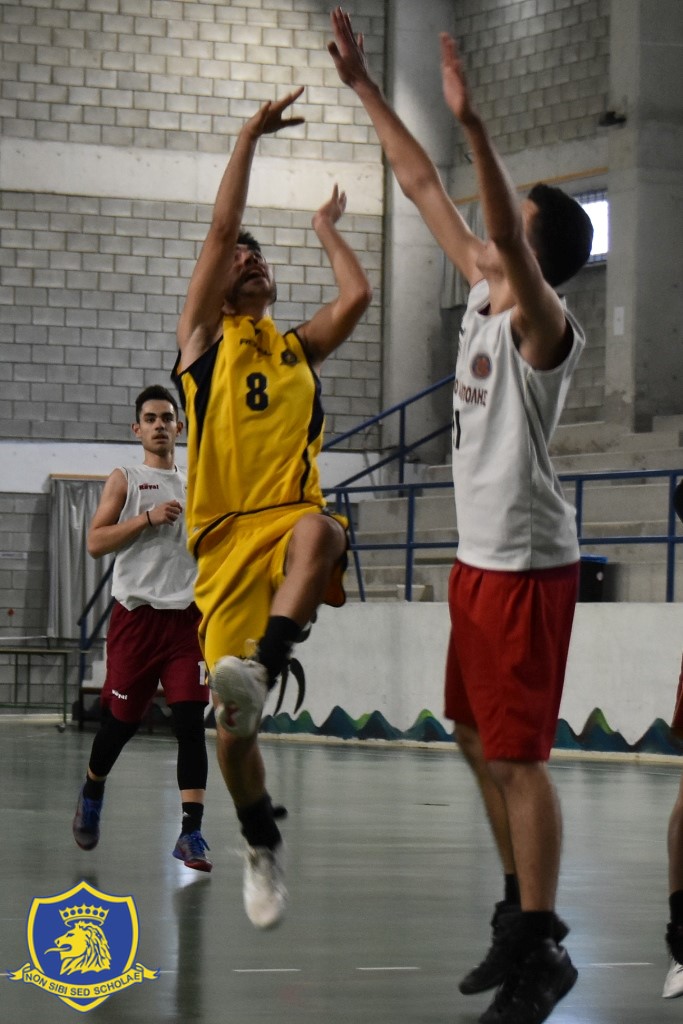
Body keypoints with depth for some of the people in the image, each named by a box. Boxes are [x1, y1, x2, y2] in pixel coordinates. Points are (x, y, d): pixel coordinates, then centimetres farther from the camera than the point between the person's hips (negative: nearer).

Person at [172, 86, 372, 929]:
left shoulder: (300, 347, 20)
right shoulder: (203, 338, 11)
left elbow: (357, 296, 3)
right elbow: (220, 230, 1)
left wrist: (326, 229, 18)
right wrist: (249, 137, 2)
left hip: (292, 517, 1)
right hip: (226, 534, -1)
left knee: (316, 532, -40)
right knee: (232, 719, -3)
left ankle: (261, 668, -56)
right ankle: (262, 847, 19)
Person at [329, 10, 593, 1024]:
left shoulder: (543, 325, -16)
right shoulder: (482, 292, 7)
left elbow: (509, 235, -36)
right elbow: (424, 187, 12)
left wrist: (473, 122, -46)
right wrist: (362, 84, 11)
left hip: (526, 566, -9)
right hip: (479, 558, 9)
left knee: (516, 753, -7)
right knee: (478, 739, 16)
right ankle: (521, 912, 27)